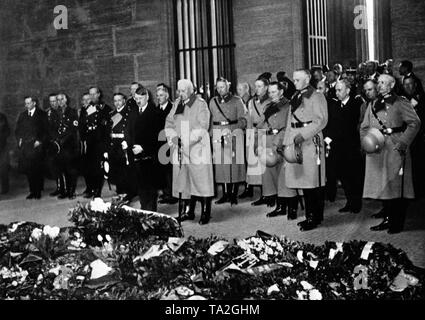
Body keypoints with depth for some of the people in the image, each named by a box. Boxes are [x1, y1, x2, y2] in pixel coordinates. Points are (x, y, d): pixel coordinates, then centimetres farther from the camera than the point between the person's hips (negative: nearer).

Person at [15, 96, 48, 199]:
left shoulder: (42, 114, 4)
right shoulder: (22, 115, 18)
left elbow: (46, 130, 0)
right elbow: (17, 130, 21)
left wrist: (40, 141, -9)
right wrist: (19, 139, 5)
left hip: (36, 145, -4)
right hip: (24, 146, 4)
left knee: (37, 170, -5)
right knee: (27, 169, 0)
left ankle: (38, 192, 3)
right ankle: (32, 191, 7)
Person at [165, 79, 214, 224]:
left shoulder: (200, 104, -5)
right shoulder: (177, 104, 13)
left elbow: (202, 126, -12)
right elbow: (169, 122, 14)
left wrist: (190, 140, -20)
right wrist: (172, 136, -5)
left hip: (197, 149, -6)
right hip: (180, 149, 6)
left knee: (200, 180, -5)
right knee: (183, 181, 7)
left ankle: (205, 213, 1)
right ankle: (188, 211, 16)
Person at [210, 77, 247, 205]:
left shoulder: (237, 101, 3)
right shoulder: (213, 102, 13)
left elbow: (243, 120, -1)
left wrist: (231, 128, -15)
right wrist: (211, 135, 8)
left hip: (234, 134, -3)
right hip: (218, 136, 3)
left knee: (235, 163, -5)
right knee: (220, 164, -1)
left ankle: (234, 194, 2)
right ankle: (225, 194, 6)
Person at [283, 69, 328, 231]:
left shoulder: (317, 97, -4)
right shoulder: (295, 98, 19)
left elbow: (321, 121, -13)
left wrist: (303, 135, -21)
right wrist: (287, 142, 13)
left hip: (311, 141, -7)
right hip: (296, 141, 7)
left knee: (313, 183, -4)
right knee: (303, 180, 8)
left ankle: (315, 218, 2)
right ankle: (310, 216, 15)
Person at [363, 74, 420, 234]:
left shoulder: (401, 103, 0)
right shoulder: (373, 105, 17)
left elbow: (415, 123, -6)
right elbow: (364, 127, 18)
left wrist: (403, 142, -15)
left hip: (395, 150, -5)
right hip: (376, 150, 5)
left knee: (397, 186, -4)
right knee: (382, 185, 7)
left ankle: (397, 223, 3)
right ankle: (388, 219, 17)